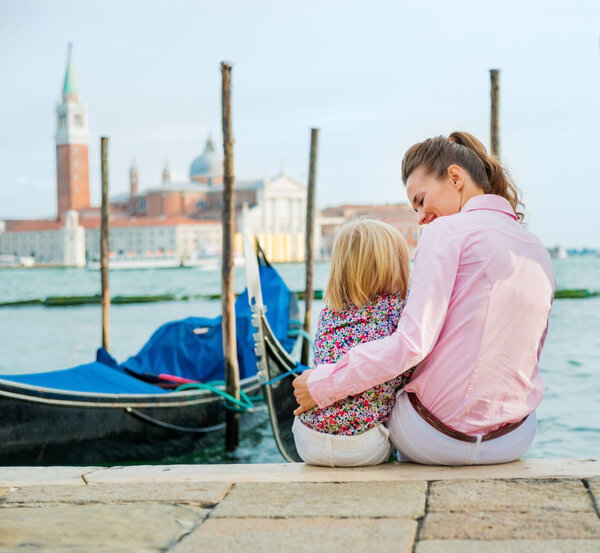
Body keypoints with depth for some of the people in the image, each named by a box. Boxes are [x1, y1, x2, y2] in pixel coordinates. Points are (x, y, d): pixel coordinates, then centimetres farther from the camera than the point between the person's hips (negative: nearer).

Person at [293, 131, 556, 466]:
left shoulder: (447, 230, -11)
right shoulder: (541, 253, 9)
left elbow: (412, 343, -21)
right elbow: (525, 359, 15)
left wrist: (322, 385, -14)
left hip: (438, 439, -6)